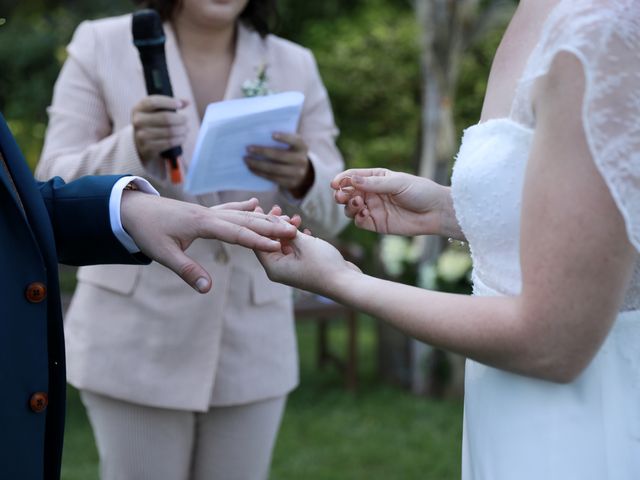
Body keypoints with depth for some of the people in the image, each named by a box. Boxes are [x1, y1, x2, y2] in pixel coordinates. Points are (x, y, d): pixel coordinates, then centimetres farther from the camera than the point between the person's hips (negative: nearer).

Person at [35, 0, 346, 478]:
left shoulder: (295, 67, 3)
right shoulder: (102, 47, -2)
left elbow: (333, 212, 2)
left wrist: (302, 178, -22)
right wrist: (130, 149, -26)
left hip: (251, 347, 2)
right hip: (136, 340, -2)